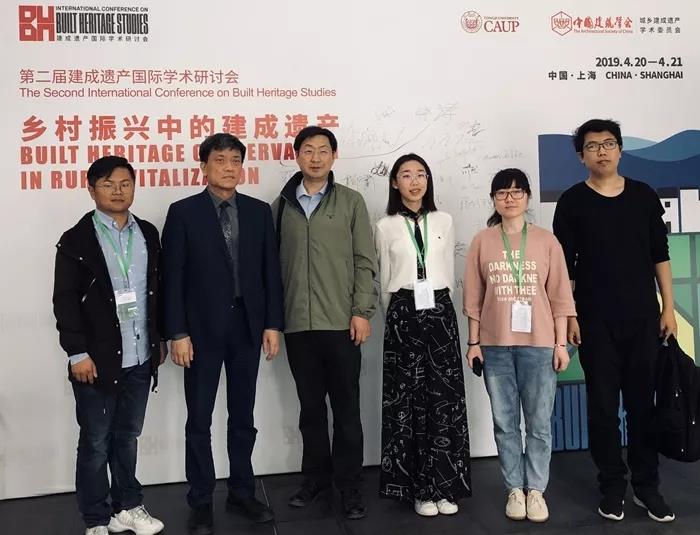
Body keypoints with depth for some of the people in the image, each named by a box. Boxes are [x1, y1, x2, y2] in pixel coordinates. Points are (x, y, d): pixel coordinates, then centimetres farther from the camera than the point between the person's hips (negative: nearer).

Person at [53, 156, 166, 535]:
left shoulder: (147, 234, 9)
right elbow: (65, 301, -7)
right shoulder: (76, 239, -3)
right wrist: (77, 352, -12)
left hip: (139, 358, 4)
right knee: (95, 443, 6)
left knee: (128, 437, 17)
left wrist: (160, 338, 12)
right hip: (98, 360, -4)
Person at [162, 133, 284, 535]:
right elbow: (173, 278, -5)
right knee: (199, 420, 6)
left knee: (243, 416, 13)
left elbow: (271, 271, 5)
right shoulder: (183, 212, -3)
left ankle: (242, 492, 28)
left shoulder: (259, 211, 6)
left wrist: (273, 324, 0)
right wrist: (178, 333, -10)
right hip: (203, 328, -2)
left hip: (248, 326, 3)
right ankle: (201, 502, 20)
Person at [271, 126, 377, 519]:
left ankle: (349, 484, 16)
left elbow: (365, 261, 0)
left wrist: (362, 311, -8)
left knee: (346, 407, 4)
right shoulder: (282, 205, 9)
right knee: (311, 406, 13)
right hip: (297, 324, 2)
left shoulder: (351, 201, 3)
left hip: (340, 322, -2)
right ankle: (316, 476, 27)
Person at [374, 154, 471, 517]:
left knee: (445, 397, -1)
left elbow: (449, 272, 14)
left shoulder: (444, 222, 8)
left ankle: (445, 485, 9)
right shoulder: (385, 227, 4)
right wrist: (396, 316, 10)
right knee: (409, 399, 0)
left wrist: (438, 305, 12)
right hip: (403, 314, -1)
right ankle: (418, 488, 9)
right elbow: (385, 281, 9)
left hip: (441, 312, 2)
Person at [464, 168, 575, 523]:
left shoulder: (546, 241, 3)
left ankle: (535, 490, 18)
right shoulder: (482, 242, 4)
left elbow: (559, 296, 3)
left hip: (538, 344, -1)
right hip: (495, 345, 1)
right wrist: (473, 342, 2)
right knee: (504, 422, 8)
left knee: (539, 422, 4)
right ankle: (515, 489, 20)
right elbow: (474, 297, 5)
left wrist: (561, 342, -1)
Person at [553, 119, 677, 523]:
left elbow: (660, 256, 9)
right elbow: (565, 265, -1)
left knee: (643, 402, 8)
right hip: (596, 321, -2)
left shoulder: (645, 196, 6)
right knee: (603, 405, 5)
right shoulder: (572, 202, -1)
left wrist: (668, 308, 4)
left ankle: (647, 485, 21)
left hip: (643, 316, 2)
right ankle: (613, 485, 19)